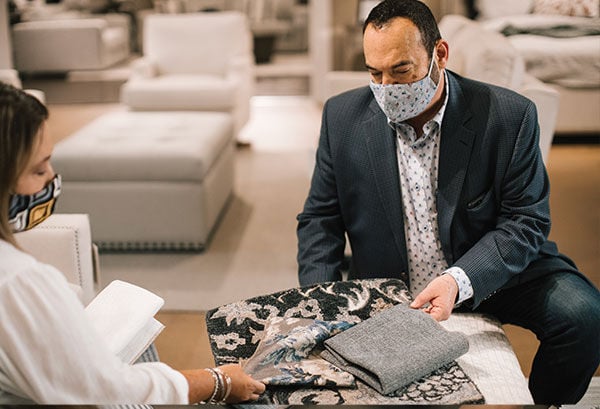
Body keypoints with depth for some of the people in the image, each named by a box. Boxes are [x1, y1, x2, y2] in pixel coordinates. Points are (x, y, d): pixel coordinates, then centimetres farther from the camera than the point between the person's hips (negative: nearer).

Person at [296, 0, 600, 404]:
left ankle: (542, 402, 8)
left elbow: (527, 221, -13)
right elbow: (321, 219, -1)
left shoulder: (509, 116, -14)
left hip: (493, 275, -1)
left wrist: (460, 281, -29)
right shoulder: (343, 117, -8)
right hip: (389, 289, 2)